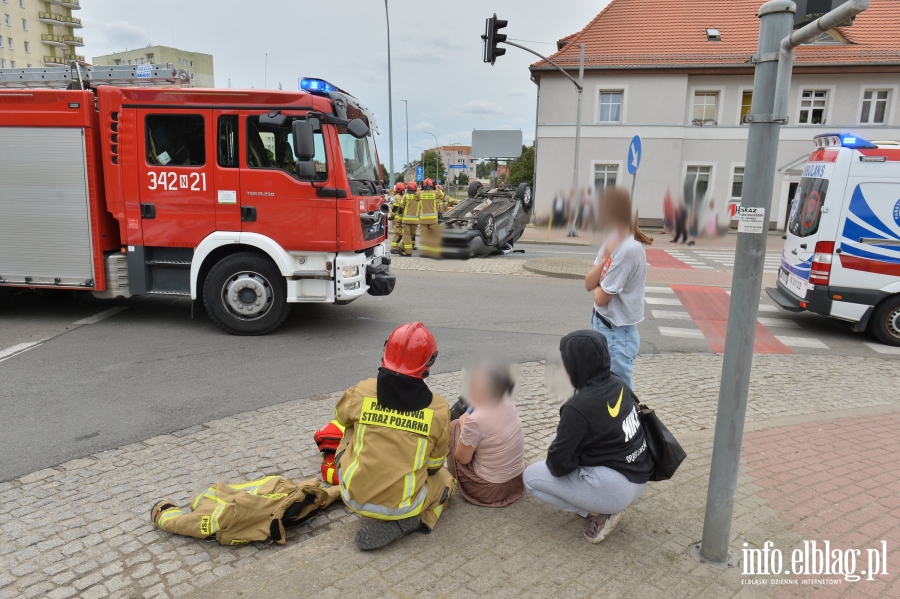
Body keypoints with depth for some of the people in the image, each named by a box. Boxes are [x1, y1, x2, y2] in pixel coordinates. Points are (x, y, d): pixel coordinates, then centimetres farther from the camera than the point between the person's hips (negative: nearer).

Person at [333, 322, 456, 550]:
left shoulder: (361, 392, -10)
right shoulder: (438, 409, -10)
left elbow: (341, 417, 14)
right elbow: (434, 465, 4)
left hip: (354, 497, 3)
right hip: (402, 504, -2)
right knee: (445, 478, 28)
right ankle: (408, 519, 3)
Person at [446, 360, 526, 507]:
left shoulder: (476, 420, -26)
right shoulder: (509, 405, -6)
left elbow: (462, 458, -12)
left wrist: (463, 424, -1)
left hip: (489, 489, -6)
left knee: (453, 427, 5)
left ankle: (457, 480, 20)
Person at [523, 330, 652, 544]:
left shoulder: (578, 407, -23)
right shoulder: (618, 384, 0)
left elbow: (559, 464, -15)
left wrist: (553, 458, 7)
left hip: (616, 488, -8)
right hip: (638, 477, 9)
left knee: (531, 476, 4)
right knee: (558, 441, 20)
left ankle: (599, 513, -1)